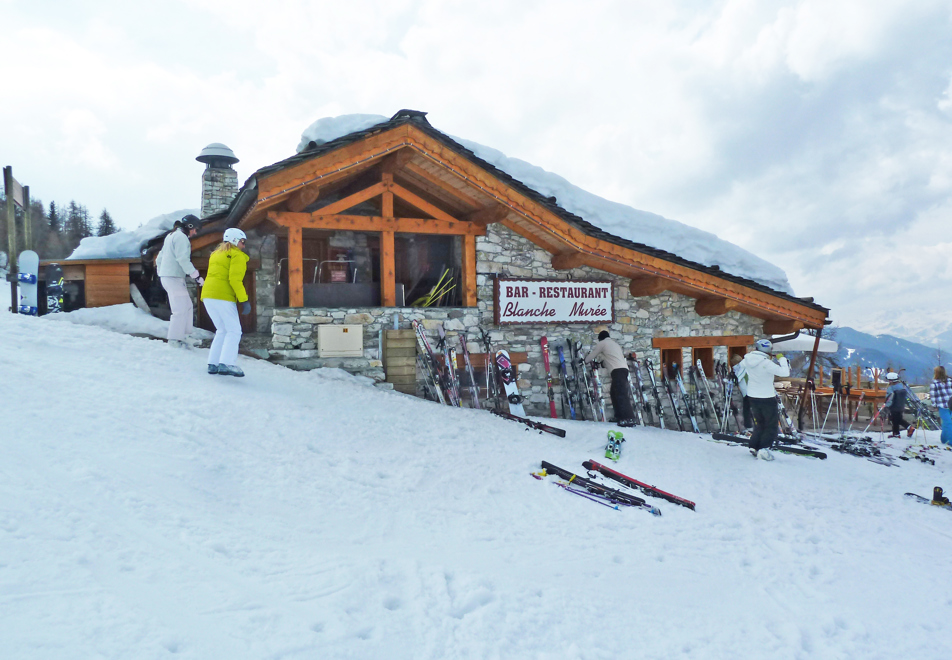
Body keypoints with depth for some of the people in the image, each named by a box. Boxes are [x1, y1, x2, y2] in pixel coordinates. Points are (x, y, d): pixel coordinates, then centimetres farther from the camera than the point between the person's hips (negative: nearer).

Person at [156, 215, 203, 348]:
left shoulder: (171, 235, 21)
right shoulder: (181, 237, -11)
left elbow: (160, 257, 25)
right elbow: (183, 259, -20)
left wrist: (160, 272, 28)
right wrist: (196, 275, -19)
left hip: (165, 276, 10)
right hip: (174, 278, -10)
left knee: (187, 306, 13)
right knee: (180, 309, -8)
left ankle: (180, 335, 13)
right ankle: (175, 339, -6)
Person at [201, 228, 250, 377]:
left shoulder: (215, 254, 24)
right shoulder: (237, 255, -1)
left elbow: (214, 276, 19)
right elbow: (235, 279, -14)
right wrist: (244, 300, -15)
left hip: (207, 295, 8)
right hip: (223, 296, -8)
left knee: (222, 330, 16)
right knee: (234, 331, -5)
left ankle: (213, 364, 9)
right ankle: (226, 364, -19)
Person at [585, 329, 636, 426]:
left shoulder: (602, 343, 7)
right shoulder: (614, 343, 31)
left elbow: (591, 356, 13)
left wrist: (585, 360, 32)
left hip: (617, 370, -9)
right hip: (623, 368, 9)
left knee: (621, 394, -17)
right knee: (614, 393, 16)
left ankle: (628, 419, -27)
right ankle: (619, 416, 16)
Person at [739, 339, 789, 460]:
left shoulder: (747, 360, -4)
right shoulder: (766, 363, -24)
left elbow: (741, 365, 20)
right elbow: (785, 373, -23)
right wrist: (782, 359, -8)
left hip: (753, 396, 6)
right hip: (767, 398, -6)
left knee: (759, 423, 21)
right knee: (771, 425, 5)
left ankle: (754, 446, 18)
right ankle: (764, 449, -5)